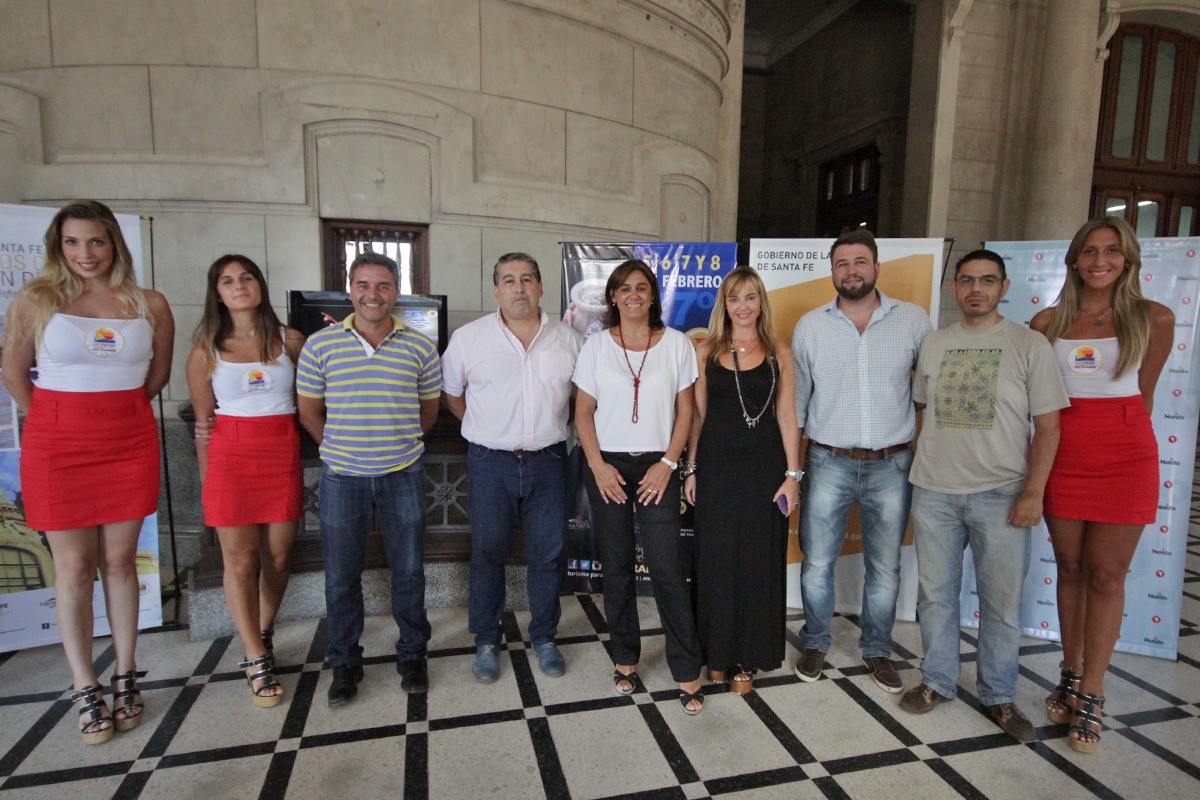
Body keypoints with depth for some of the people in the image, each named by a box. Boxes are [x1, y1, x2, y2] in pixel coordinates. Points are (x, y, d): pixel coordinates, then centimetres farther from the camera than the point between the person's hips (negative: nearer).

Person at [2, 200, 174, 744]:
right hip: (57, 447, -1)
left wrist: (118, 410, 11)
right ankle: (85, 690, 17)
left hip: (130, 443, 1)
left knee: (120, 561, 9)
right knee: (74, 568, 5)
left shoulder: (150, 305, 3)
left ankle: (125, 678, 22)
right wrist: (56, 426, 5)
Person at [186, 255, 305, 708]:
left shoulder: (291, 341, 5)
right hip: (231, 457, -1)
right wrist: (208, 478, 5)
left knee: (277, 557, 8)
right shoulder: (206, 352, 4)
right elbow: (204, 421, 7)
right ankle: (257, 662, 12)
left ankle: (263, 634, 32)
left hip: (283, 456, 1)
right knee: (240, 561, 1)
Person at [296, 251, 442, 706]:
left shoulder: (420, 348, 1)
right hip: (341, 478, 0)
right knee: (340, 577, 9)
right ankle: (344, 664, 28)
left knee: (409, 570, 9)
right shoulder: (320, 345, 0)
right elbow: (308, 412, 7)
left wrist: (398, 444, 11)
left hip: (403, 475, 0)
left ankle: (411, 655, 28)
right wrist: (341, 449, 6)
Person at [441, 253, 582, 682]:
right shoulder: (468, 337, -1)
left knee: (547, 553, 9)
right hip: (490, 463, -1)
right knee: (487, 553, 8)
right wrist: (484, 428, 7)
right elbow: (451, 392, 10)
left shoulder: (568, 338, 3)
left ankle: (544, 637, 29)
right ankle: (486, 641, 27)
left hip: (548, 461, 1)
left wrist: (554, 426, 7)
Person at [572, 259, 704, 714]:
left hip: (657, 466, -1)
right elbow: (583, 411, 4)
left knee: (666, 567, -4)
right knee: (616, 566, 9)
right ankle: (625, 659, 26)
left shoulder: (676, 344, 3)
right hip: (606, 465, 1)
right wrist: (598, 465, -7)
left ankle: (687, 673, 10)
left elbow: (684, 411, 4)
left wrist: (667, 463, -6)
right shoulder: (597, 345, 4)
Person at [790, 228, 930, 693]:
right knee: (817, 563, 6)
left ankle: (877, 650, 32)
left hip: (892, 465, 0)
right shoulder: (810, 326, 3)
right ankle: (815, 644, 28)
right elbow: (795, 399, 7)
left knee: (885, 567, 11)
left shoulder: (914, 320, 1)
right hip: (828, 463, 0)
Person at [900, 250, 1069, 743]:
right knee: (936, 593, 11)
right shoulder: (934, 343, 9)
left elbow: (1047, 425, -3)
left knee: (1002, 601, 6)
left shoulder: (1029, 345, -1)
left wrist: (1033, 492, -10)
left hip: (1000, 494, -3)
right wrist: (922, 471, 11)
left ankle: (999, 696, 25)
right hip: (933, 492, 3)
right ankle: (937, 681, 28)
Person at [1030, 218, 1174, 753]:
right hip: (1064, 453, 2)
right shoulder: (1048, 322, 5)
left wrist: (1121, 436, 12)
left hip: (1125, 457, -1)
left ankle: (1090, 696, 14)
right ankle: (1071, 676, 26)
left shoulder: (1153, 318, 2)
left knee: (1107, 576, 3)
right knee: (1070, 569, 11)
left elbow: (1143, 392, 9)